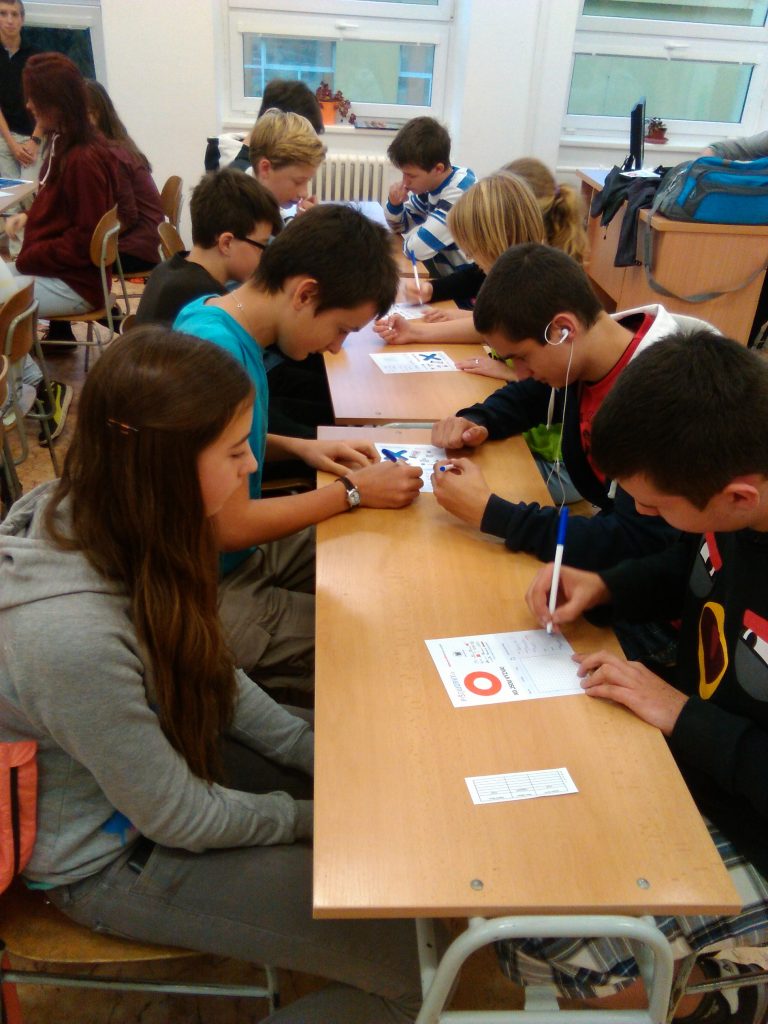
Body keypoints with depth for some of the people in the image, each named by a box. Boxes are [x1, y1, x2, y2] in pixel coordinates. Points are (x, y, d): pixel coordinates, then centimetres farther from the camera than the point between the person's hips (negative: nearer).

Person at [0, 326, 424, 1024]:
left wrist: (312, 751, -3)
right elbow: (178, 818, -24)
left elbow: (199, 668, 0)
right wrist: (313, 819, -8)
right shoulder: (70, 634, -39)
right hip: (108, 859, -7)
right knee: (401, 968, -7)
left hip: (165, 750, 7)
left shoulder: (88, 513, -14)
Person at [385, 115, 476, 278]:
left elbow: (415, 249, -30)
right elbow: (400, 227, 15)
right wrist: (394, 205, -6)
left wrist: (412, 233, -8)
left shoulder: (461, 194, -24)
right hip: (442, 274, 8)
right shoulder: (431, 182, 1)